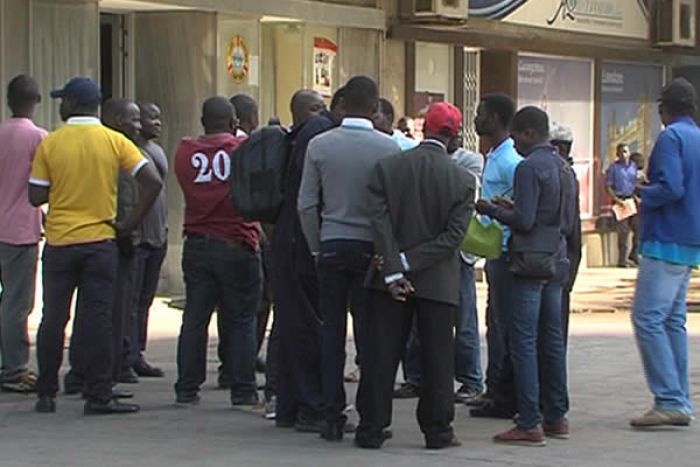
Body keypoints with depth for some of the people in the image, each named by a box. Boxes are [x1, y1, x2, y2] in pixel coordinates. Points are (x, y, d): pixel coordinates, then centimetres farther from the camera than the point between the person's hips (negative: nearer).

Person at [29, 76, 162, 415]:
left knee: (53, 320, 10)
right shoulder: (115, 142, -2)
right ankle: (98, 396, 1)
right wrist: (131, 223, -2)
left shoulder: (50, 144, -4)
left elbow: (36, 197, -4)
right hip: (100, 241, 0)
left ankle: (46, 394, 16)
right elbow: (152, 182, -9)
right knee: (97, 320, 2)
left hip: (59, 243, 0)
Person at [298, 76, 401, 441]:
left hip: (332, 246, 2)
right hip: (371, 247, -2)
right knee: (369, 335, 3)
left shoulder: (319, 145, -1)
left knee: (332, 333, 6)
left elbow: (306, 204, 1)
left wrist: (317, 247, 12)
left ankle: (333, 418, 6)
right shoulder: (388, 148, -7)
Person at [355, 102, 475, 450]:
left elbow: (380, 223, -10)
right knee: (437, 358, 7)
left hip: (389, 280, 1)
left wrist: (394, 270, -12)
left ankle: (371, 429, 7)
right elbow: (453, 235, -12)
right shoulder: (462, 180, -5)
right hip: (439, 283, -1)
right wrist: (408, 264, -12)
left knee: (381, 355, 5)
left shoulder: (386, 167, -3)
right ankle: (437, 431, 10)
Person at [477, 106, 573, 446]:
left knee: (524, 342, -6)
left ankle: (529, 425, -8)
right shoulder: (562, 167, 14)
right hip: (556, 262, 9)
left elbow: (524, 221, -18)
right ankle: (556, 417, 18)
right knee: (552, 341, 13)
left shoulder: (530, 167, -13)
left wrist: (492, 211, -3)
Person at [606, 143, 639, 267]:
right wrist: (616, 200, -15)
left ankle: (633, 254, 18)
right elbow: (608, 186, -4)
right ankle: (622, 259, 0)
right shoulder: (614, 167, -2)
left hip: (632, 200, 5)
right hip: (620, 201, -5)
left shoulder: (633, 166, 12)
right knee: (623, 231, -5)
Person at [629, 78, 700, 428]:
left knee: (648, 318, -9)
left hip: (666, 242, -9)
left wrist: (644, 195, -4)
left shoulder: (671, 137, -12)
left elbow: (670, 187, -22)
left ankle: (670, 401, -14)